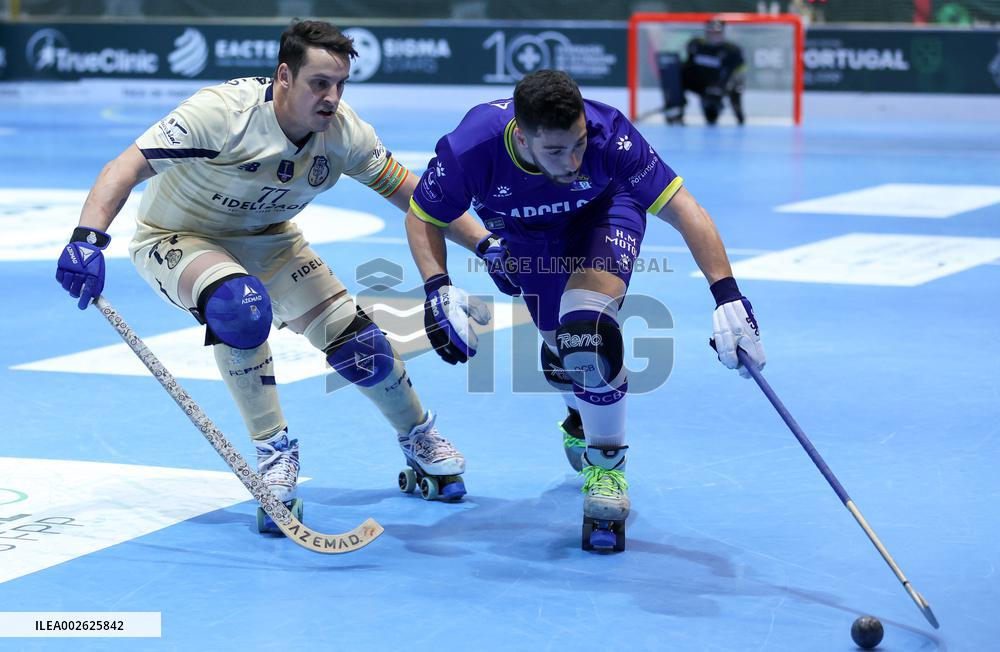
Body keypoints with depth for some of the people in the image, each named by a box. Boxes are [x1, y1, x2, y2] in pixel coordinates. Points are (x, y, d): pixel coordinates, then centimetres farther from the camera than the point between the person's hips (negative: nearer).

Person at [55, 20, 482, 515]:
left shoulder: (343, 131, -17)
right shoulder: (224, 111, -34)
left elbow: (411, 192, -7)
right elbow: (126, 168, -37)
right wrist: (88, 238, -52)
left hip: (266, 241, 5)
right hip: (176, 240, -5)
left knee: (357, 341, -4)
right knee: (239, 303, -37)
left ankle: (421, 441, 25)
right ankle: (273, 452, -19)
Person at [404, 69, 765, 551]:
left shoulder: (607, 135, -40)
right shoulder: (471, 148, -37)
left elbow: (681, 207, -37)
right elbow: (423, 217, -18)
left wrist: (727, 295, -45)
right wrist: (438, 288, -33)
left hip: (602, 214, -2)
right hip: (525, 239, 2)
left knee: (584, 328, -26)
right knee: (561, 349, 1)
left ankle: (607, 467, -6)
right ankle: (583, 415, 41)